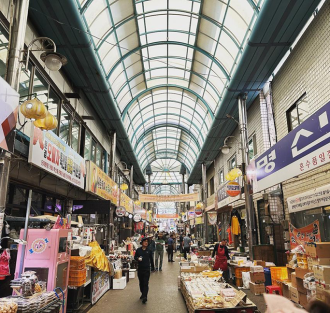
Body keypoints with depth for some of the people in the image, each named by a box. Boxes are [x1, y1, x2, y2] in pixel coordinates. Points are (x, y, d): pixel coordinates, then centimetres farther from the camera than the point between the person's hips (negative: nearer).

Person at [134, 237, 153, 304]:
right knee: (141, 282, 14)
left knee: (146, 283, -8)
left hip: (147, 268, -2)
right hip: (140, 268, 2)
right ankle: (142, 293, 32)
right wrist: (138, 258, -15)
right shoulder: (138, 250, -1)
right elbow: (135, 257, 6)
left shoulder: (149, 250, -1)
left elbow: (151, 258, 7)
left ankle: (145, 296, -8)